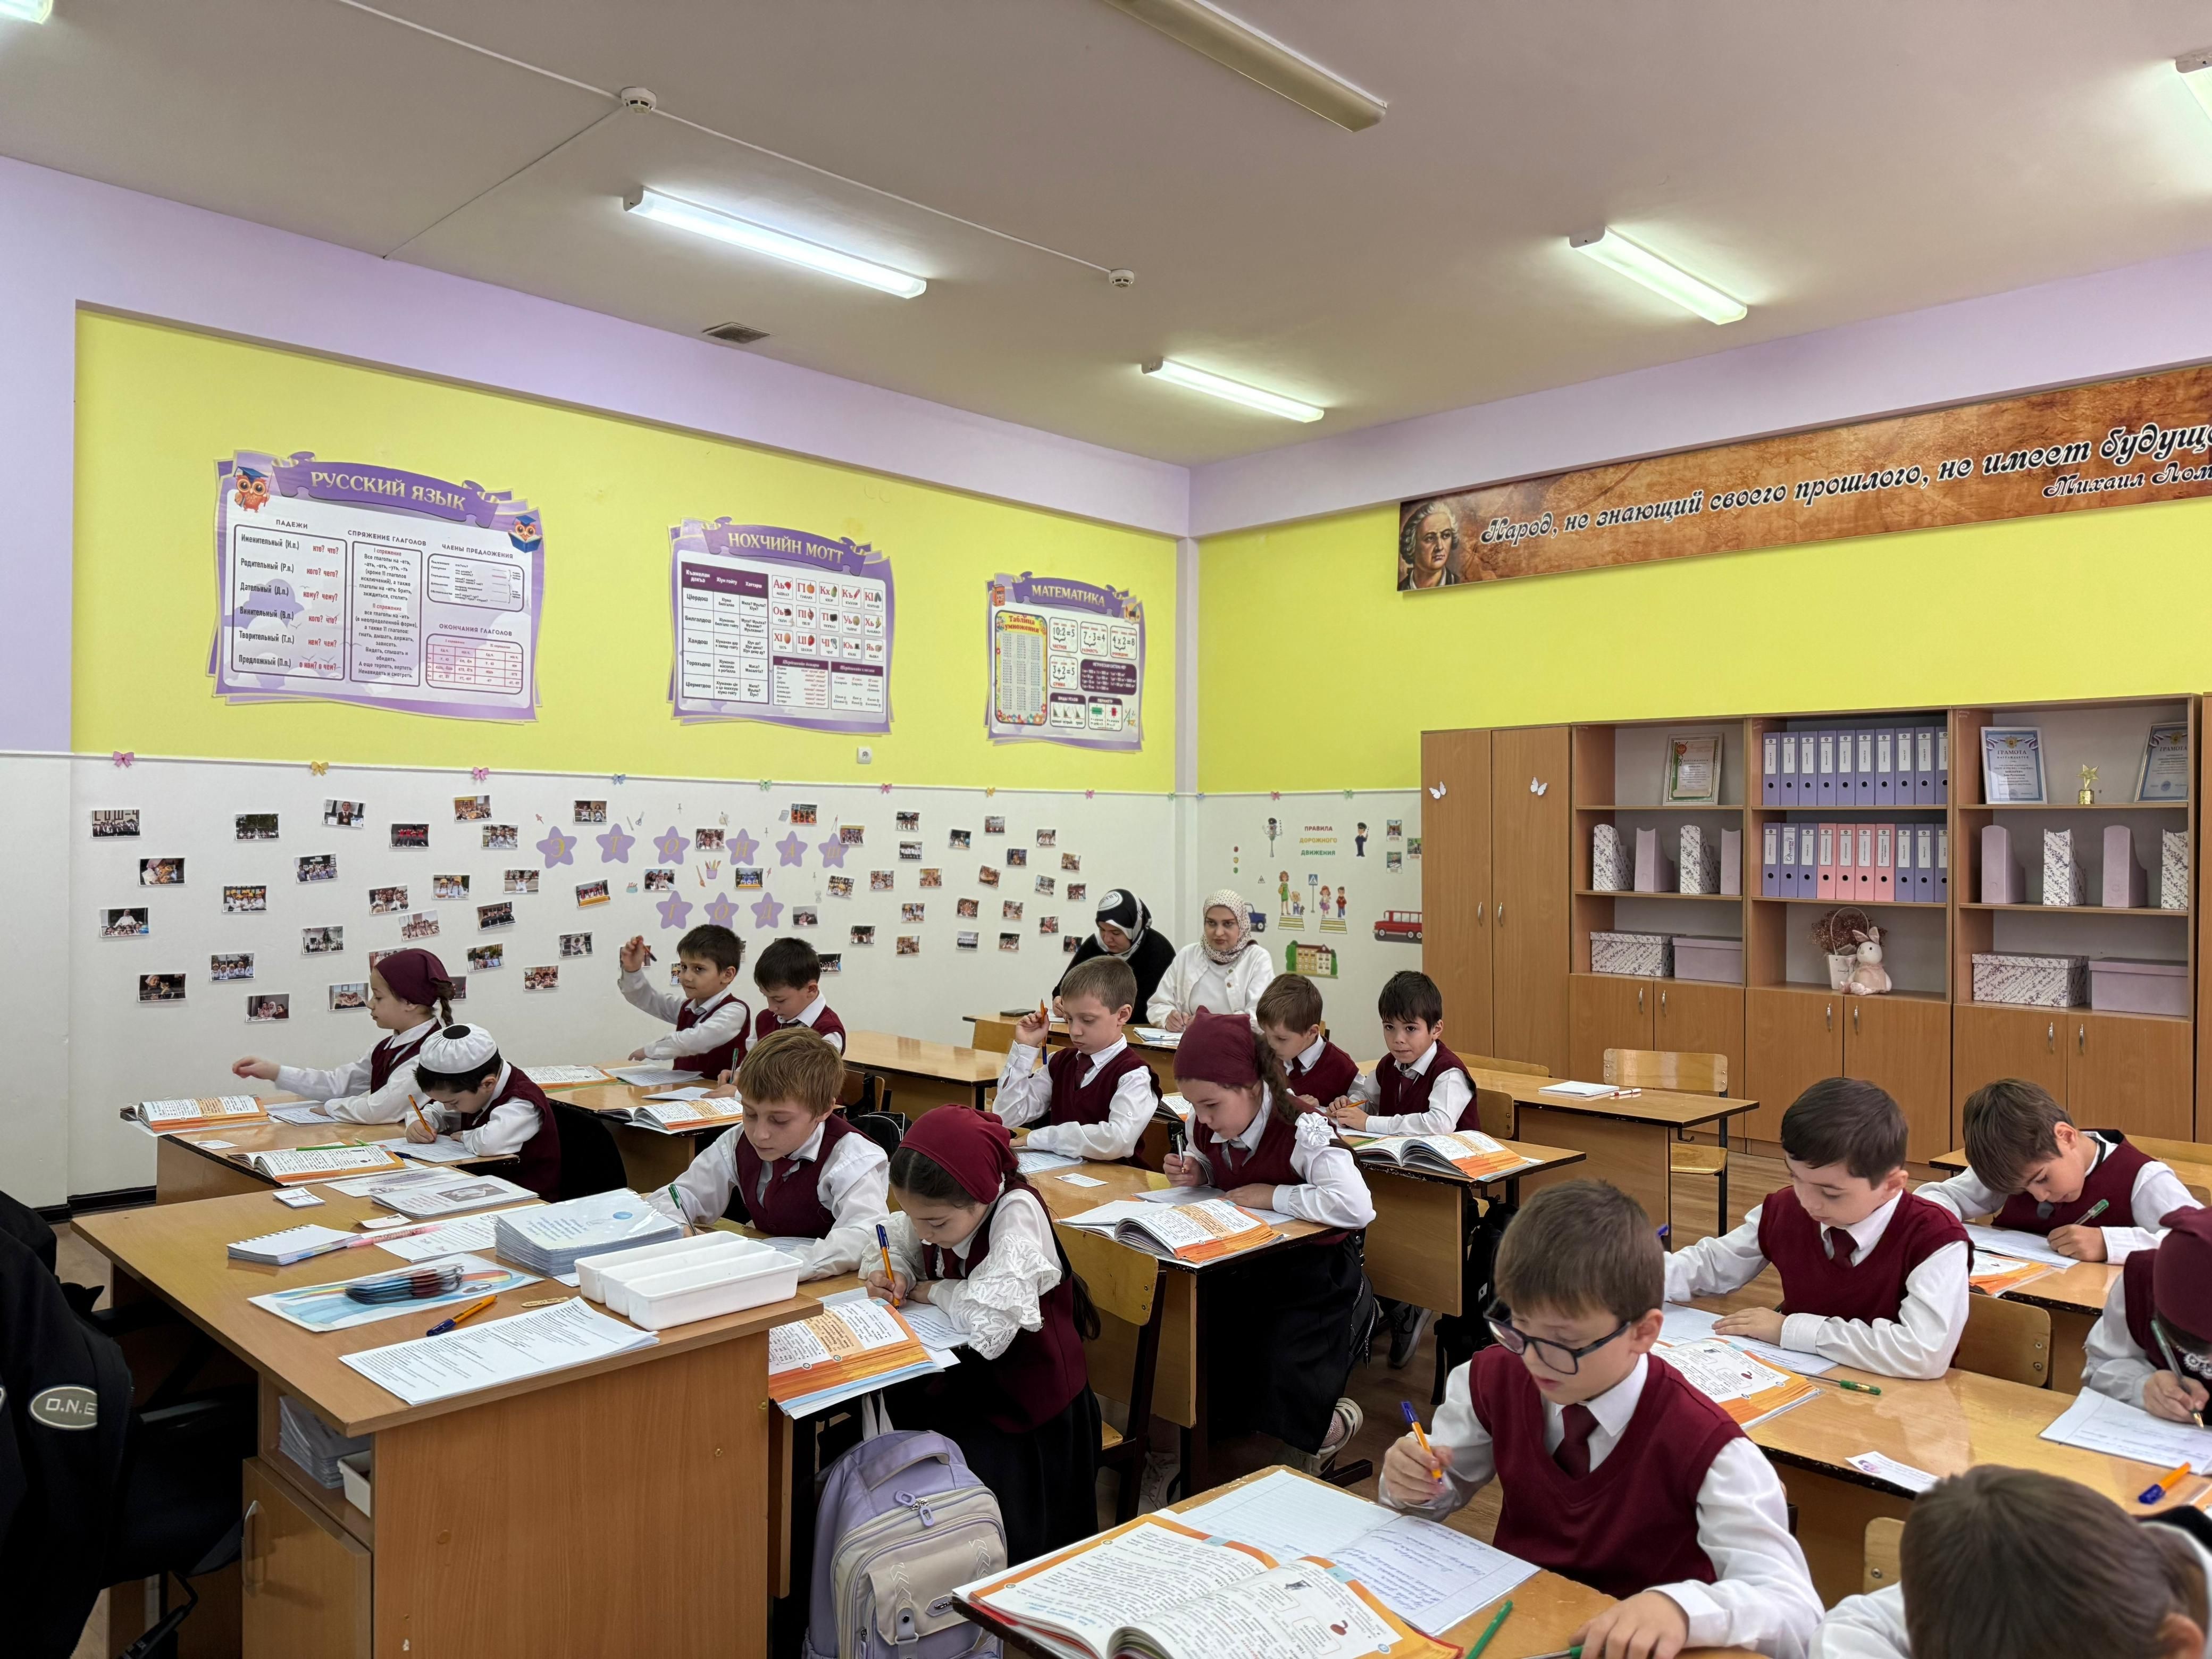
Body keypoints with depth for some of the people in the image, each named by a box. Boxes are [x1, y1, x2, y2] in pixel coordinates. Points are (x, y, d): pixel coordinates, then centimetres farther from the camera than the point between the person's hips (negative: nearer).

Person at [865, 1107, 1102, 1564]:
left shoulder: (1017, 1213, -29)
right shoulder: (940, 1207, -10)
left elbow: (988, 1322, -38)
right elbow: (897, 1237, 10)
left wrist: (928, 1290, -19)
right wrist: (895, 1272, -12)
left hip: (1021, 1399, -6)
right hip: (963, 1374, 6)